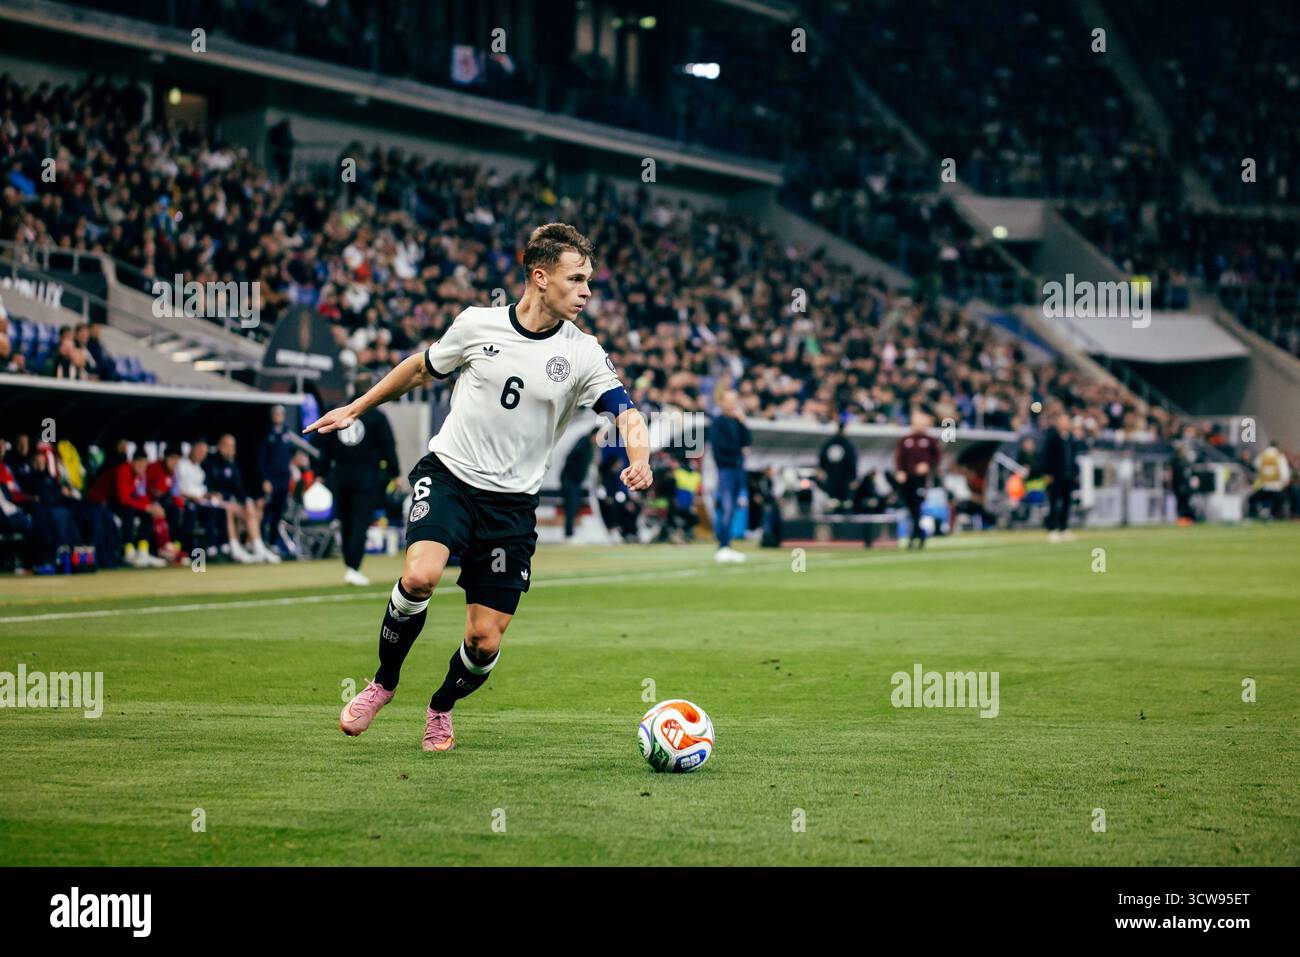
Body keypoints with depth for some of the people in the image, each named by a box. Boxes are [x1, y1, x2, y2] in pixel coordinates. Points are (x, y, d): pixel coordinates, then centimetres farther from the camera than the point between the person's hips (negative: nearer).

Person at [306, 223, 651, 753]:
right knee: (419, 576, -29)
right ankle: (383, 683, -2)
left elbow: (626, 411, -13)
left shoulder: (583, 354, -3)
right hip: (449, 475, -1)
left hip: (512, 501, 1)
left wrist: (638, 458, -35)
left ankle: (441, 708, 31)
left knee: (485, 640, -2)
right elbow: (421, 368, 16)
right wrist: (355, 409, 22)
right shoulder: (477, 324, -1)